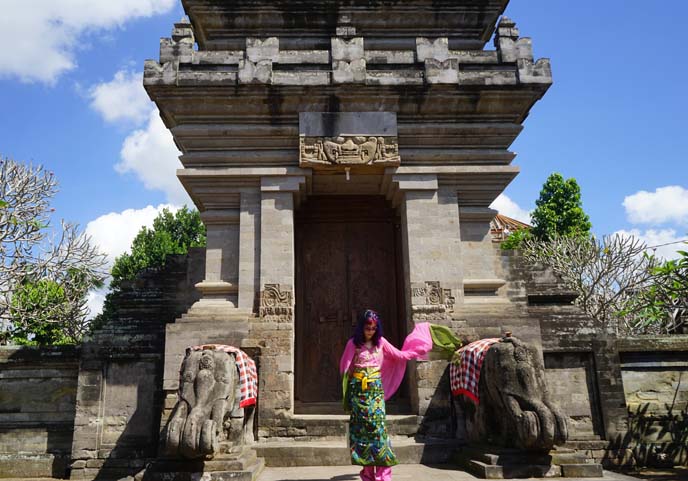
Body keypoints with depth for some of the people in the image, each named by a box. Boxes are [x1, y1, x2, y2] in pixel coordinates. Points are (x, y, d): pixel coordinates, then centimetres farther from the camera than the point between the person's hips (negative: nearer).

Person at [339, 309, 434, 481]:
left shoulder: (381, 342, 6)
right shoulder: (353, 343, 0)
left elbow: (399, 355, 14)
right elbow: (345, 367, 3)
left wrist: (418, 349, 14)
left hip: (376, 389, 1)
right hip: (359, 390, -1)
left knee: (377, 426, -7)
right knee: (362, 427, 0)